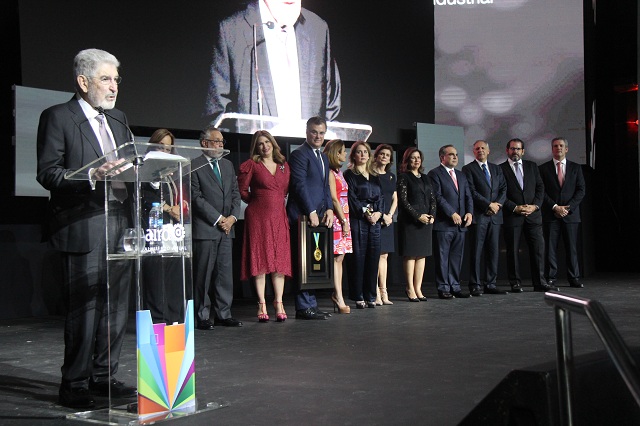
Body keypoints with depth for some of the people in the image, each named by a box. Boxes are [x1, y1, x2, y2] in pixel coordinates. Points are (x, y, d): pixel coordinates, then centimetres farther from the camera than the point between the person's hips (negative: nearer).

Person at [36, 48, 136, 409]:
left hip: (120, 226, 7)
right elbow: (47, 172, -10)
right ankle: (75, 385, 7)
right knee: (83, 308, -3)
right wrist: (92, 177, -23)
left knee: (116, 307, 10)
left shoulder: (119, 120, 19)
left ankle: (104, 377, 20)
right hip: (83, 228, -7)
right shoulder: (57, 118, -2)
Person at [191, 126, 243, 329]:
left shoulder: (227, 165, 17)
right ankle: (202, 316, 5)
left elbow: (235, 194, 15)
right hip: (205, 228, -6)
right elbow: (196, 197, -10)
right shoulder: (194, 166, -4)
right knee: (203, 274, -1)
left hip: (226, 228, 6)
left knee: (225, 273, 7)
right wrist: (218, 219, -11)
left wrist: (232, 217, -1)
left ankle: (223, 314, 14)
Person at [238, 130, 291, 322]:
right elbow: (242, 190, 0)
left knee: (280, 260, 1)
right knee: (260, 259, -3)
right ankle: (262, 305, 1)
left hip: (279, 216, 4)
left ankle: (278, 303, 6)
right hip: (258, 216, -4)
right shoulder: (251, 165, -1)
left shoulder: (284, 166, 13)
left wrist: (279, 201, 9)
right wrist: (257, 201, 8)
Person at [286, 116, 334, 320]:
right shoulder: (299, 154, -7)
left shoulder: (324, 157, 21)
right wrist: (311, 212, -16)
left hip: (318, 216, 8)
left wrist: (329, 209, 5)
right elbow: (300, 185, -14)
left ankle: (311, 305, 15)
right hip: (303, 217, -8)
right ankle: (304, 308, -3)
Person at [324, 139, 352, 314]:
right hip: (337, 219, -9)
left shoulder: (338, 172, 19)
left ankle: (337, 295, 10)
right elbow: (334, 199, -13)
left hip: (343, 218, 9)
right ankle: (339, 298, -9)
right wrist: (344, 221, -13)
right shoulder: (331, 173, -8)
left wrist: (345, 220, 12)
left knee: (339, 258, 8)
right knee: (336, 258, -9)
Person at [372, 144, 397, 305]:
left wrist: (390, 215, -1)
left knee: (384, 255, 6)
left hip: (388, 220, 7)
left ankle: (383, 292, 8)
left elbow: (395, 199, 16)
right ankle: (376, 293, -9)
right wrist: (381, 215, -11)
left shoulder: (391, 177, 17)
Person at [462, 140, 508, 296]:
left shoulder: (496, 169, 19)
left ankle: (491, 284, 11)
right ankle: (475, 285, 0)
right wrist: (489, 205, -12)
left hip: (495, 215, 5)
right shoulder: (468, 169, 1)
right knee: (476, 252, -4)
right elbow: (472, 191, -8)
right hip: (478, 216, -5)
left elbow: (503, 189, 12)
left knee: (494, 251, 6)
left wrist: (497, 204, -6)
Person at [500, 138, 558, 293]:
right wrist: (515, 208, -11)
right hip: (512, 215, -3)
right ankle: (515, 283, 8)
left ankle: (539, 282, 5)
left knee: (538, 248, -1)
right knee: (513, 250, 0)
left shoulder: (532, 166, 15)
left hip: (533, 214, 3)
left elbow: (540, 187, 11)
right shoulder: (501, 169, 3)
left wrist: (535, 206, -4)